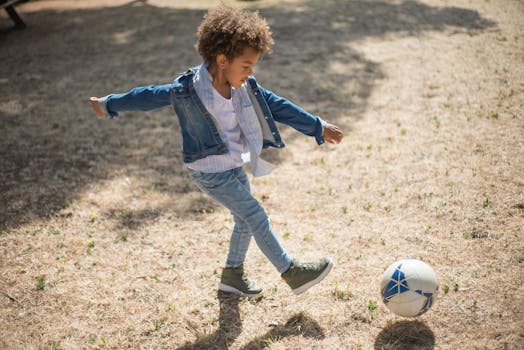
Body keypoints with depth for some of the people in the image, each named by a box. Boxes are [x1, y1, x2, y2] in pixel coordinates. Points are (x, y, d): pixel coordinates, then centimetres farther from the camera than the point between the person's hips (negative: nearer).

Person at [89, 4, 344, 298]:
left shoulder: (245, 86, -6)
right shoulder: (187, 90, -22)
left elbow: (277, 106, 0)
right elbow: (148, 96, -8)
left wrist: (318, 127, 1)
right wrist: (109, 105, 7)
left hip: (236, 165, 7)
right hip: (210, 172, -7)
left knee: (246, 220, 16)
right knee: (256, 215, -9)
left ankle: (233, 274, 38)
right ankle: (293, 273, 4)